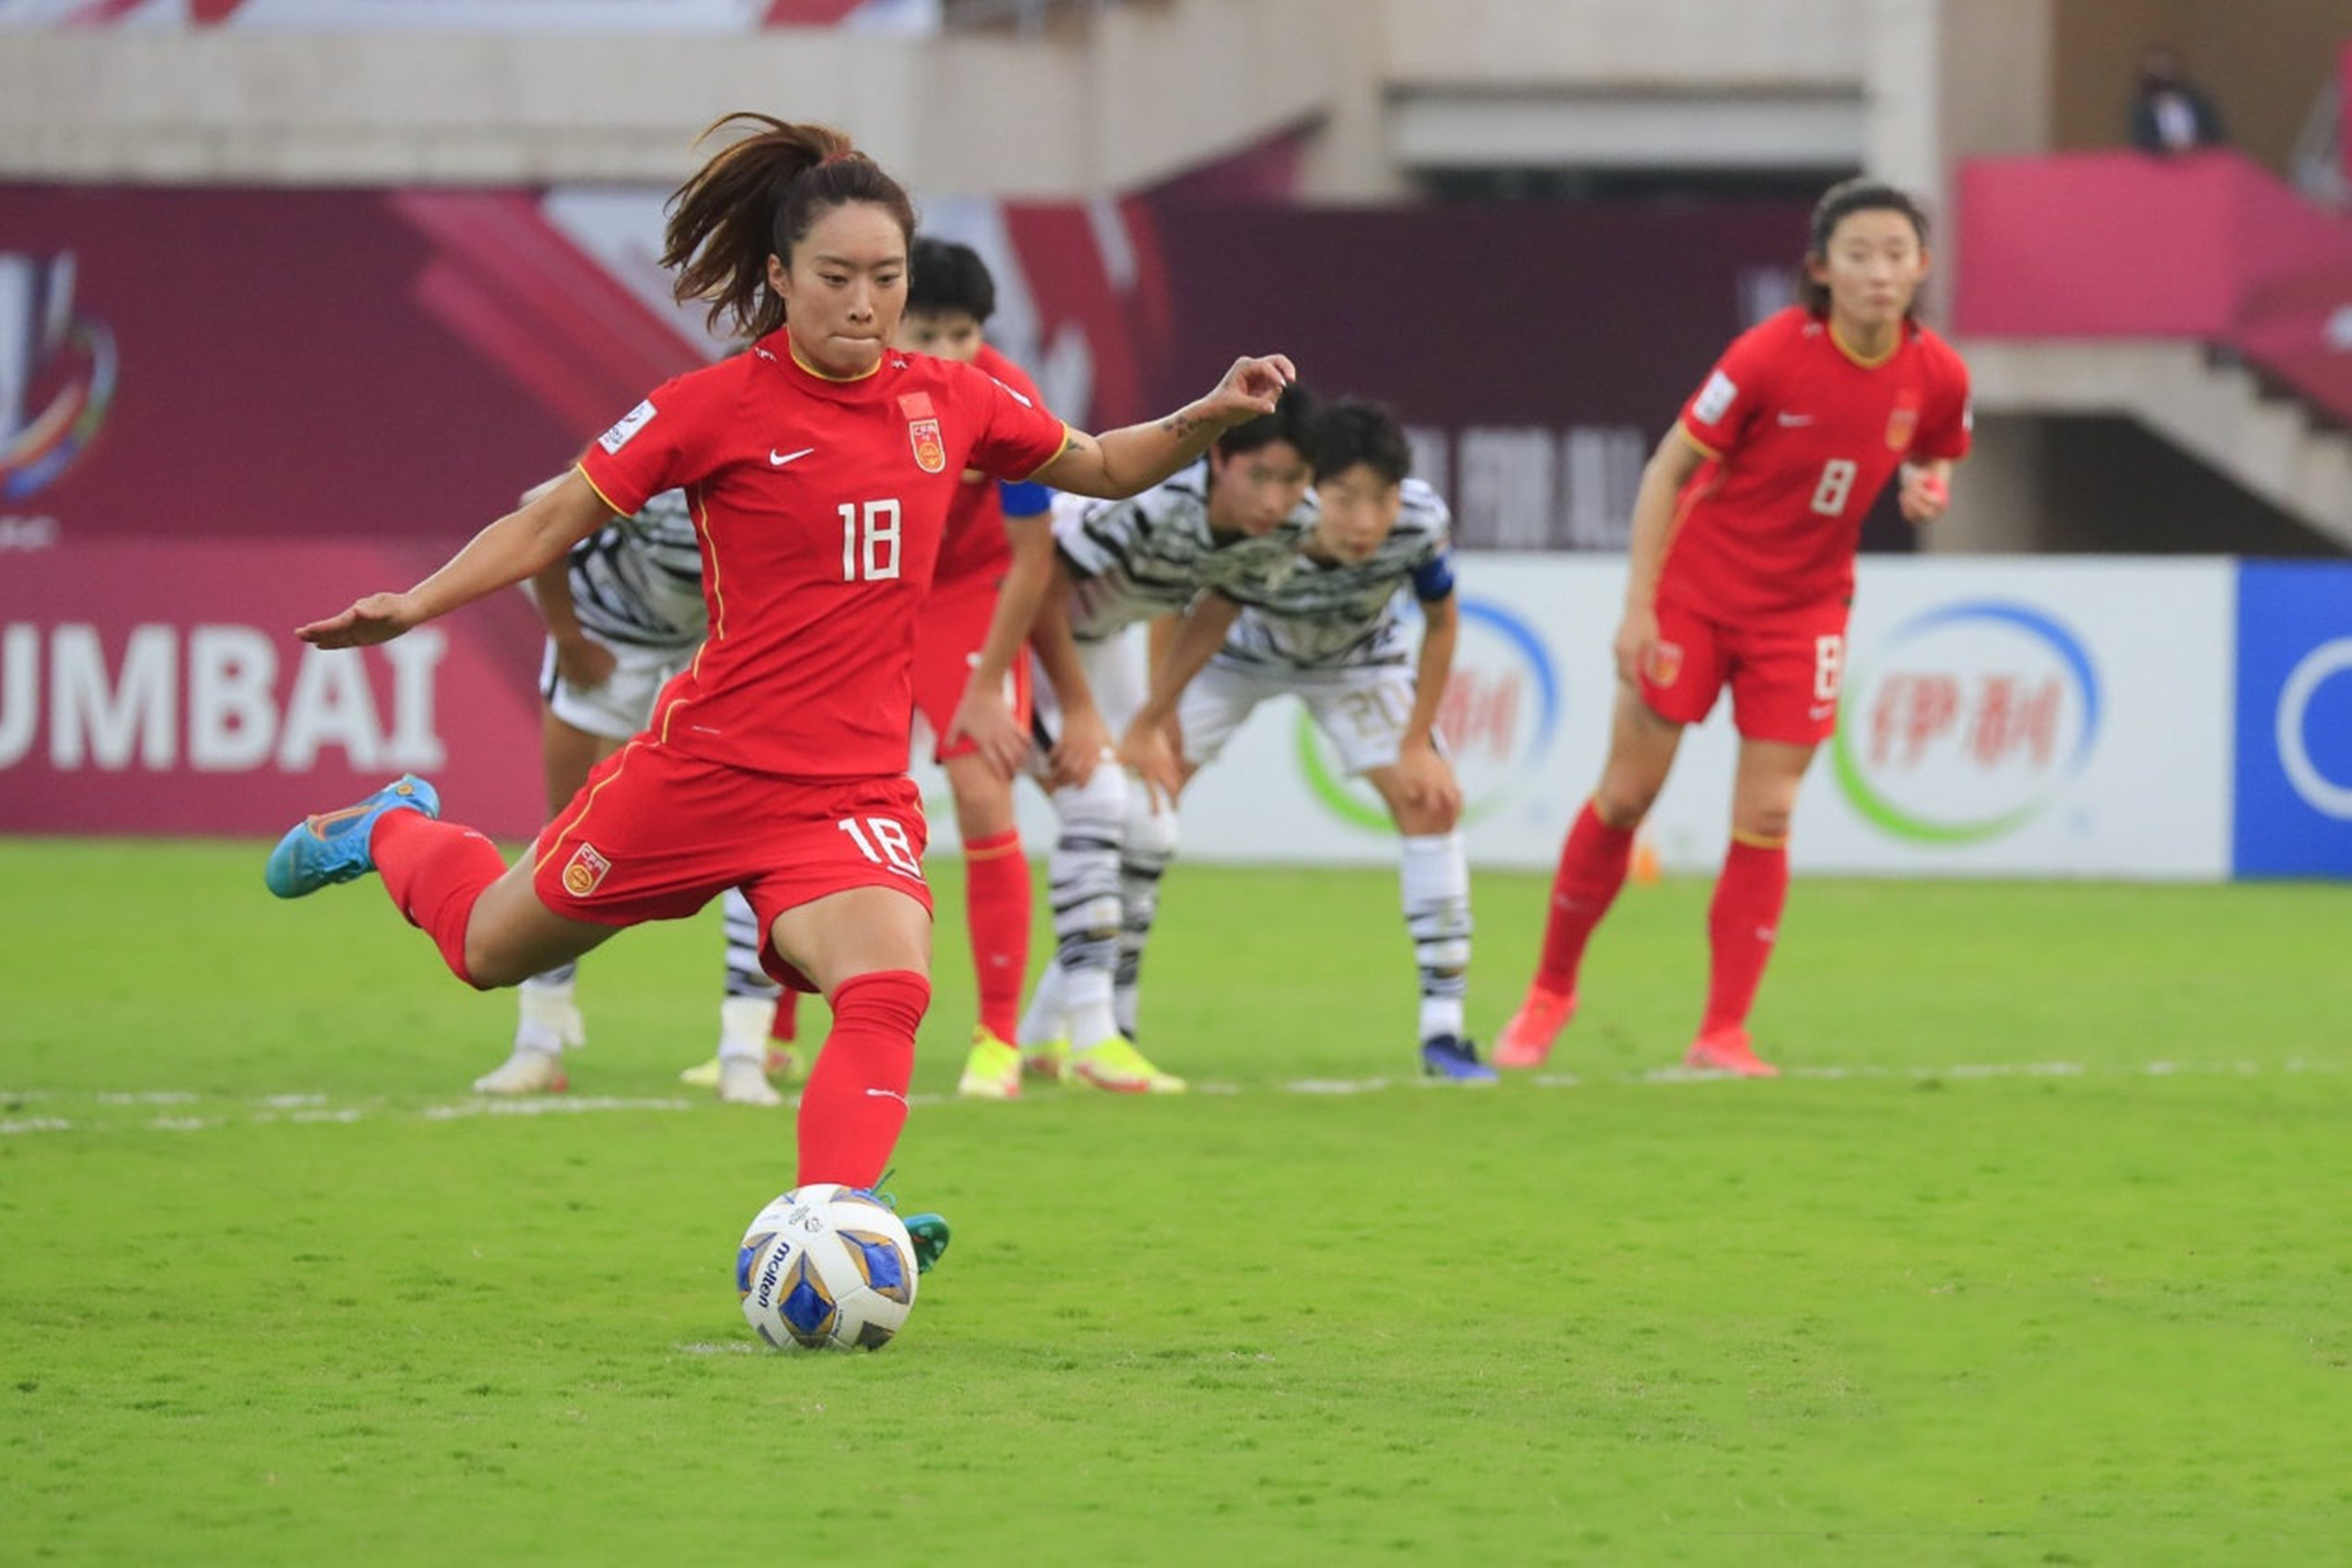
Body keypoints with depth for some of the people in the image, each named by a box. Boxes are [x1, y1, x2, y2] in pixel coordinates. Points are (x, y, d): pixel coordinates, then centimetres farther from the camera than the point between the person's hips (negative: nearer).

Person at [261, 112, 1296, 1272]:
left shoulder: (949, 403, 3)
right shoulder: (720, 407, -10)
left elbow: (1098, 468, 20)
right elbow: (556, 520, -4)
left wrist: (1210, 417, 3)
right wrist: (414, 604, -15)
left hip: (857, 790, 2)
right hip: (706, 770, -2)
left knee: (890, 992, -26)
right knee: (490, 949, 16)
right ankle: (390, 833, 49)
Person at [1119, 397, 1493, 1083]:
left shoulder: (1421, 522, -36)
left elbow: (1441, 622, -16)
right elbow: (1207, 623, -25)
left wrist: (1417, 743, -15)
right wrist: (1147, 725, -21)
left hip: (1356, 660, 2)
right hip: (1238, 652, -2)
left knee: (1431, 805, -11)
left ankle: (1443, 1030, -2)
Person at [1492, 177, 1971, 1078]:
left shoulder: (1937, 377, -10)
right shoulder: (1770, 356, -22)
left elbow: (1933, 459, 13)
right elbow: (1668, 470, -14)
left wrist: (1928, 488, -12)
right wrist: (1637, 607, -17)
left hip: (1802, 612, 3)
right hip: (1695, 591, -2)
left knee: (1766, 818, -5)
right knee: (1626, 795, 3)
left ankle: (1723, 1034, 3)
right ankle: (1550, 991, 21)